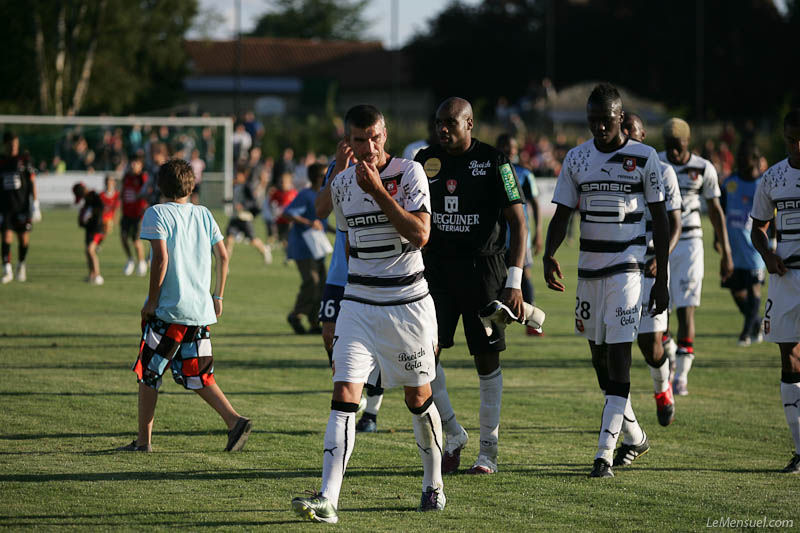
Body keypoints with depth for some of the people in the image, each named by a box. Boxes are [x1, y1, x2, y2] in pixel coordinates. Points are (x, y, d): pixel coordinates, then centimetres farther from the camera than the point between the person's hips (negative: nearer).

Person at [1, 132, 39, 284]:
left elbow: (32, 183, 2)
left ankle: (21, 265, 27)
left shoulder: (25, 160, 2)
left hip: (22, 207, 0)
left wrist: (35, 205, -5)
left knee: (24, 238, 4)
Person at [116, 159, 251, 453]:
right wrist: (218, 297, 18)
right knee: (197, 376, 11)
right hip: (201, 309, 5)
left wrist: (152, 301, -11)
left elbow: (161, 257, -16)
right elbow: (223, 255, 9)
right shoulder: (204, 214, 10)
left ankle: (143, 440, 9)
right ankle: (235, 420, -7)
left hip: (168, 308, -5)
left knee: (148, 373, 7)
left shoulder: (157, 214, -7)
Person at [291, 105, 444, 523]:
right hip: (358, 304, 3)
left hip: (408, 304, -2)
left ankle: (433, 484, 32)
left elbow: (420, 235, -18)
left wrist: (379, 191, -20)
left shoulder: (409, 172, -8)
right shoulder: (342, 184, 6)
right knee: (344, 394, -11)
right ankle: (327, 500, -20)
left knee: (418, 398, 10)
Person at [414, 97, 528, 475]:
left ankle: (489, 449, 13)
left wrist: (514, 282, -15)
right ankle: (453, 433, 8)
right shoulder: (426, 161, 6)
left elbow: (517, 221, -8)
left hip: (483, 269, -3)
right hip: (437, 268, 3)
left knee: (487, 359, 3)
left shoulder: (493, 162, -7)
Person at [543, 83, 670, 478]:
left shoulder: (643, 159, -3)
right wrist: (549, 255, -12)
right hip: (589, 269, 5)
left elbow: (659, 220, 0)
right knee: (600, 359, 10)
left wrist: (662, 279, -2)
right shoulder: (576, 159, 7)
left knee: (618, 357, -12)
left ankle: (605, 452, -13)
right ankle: (636, 438, 28)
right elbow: (562, 214, 8)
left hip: (626, 269, -5)